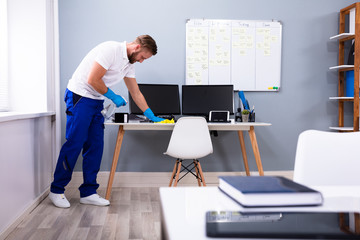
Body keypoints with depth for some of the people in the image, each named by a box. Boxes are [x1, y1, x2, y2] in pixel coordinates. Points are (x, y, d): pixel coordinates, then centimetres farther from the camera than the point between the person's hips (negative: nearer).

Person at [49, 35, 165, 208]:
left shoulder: (129, 64, 11)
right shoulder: (111, 49, -17)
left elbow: (136, 93, 17)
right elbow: (93, 80, -22)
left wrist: (152, 117, 14)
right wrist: (113, 97, -9)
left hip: (96, 102, 9)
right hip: (80, 97, -9)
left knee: (95, 146, 5)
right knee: (74, 144, -7)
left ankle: (88, 192, 12)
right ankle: (56, 190, 6)